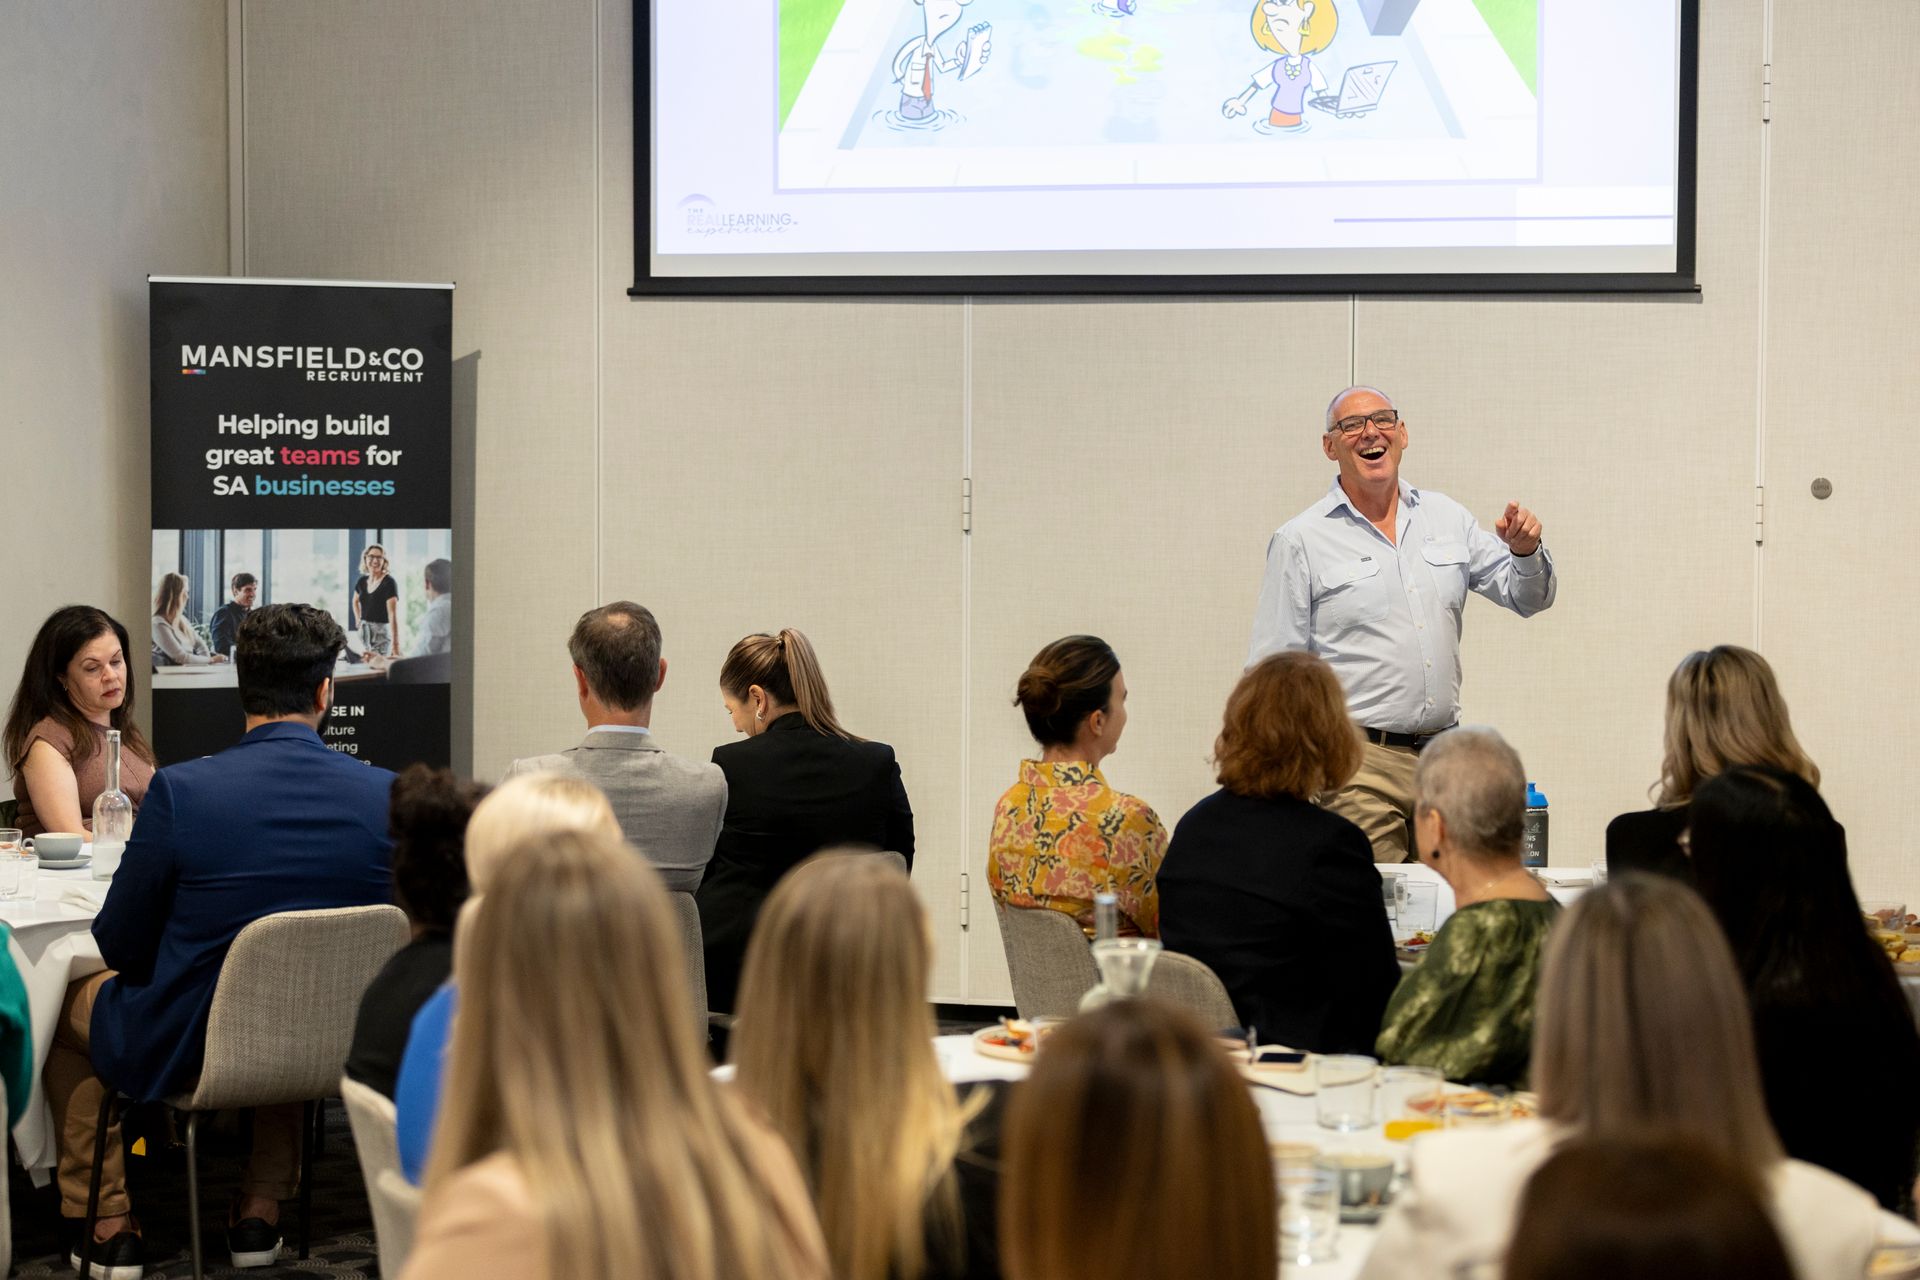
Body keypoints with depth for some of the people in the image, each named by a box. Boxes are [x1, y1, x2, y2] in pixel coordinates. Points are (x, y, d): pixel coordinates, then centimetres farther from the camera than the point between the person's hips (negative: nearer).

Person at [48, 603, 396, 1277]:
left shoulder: (180, 791, -21)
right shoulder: (388, 796, -14)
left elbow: (121, 947, -10)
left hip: (181, 1055, -3)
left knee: (65, 1000, 29)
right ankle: (263, 1209, 38)